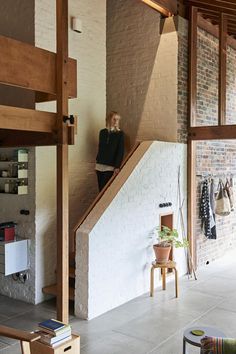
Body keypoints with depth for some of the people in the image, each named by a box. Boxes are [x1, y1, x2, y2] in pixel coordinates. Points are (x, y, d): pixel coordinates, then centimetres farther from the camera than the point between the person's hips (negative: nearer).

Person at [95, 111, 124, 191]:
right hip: (100, 165, 4)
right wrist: (97, 162, 13)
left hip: (110, 167, -4)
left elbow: (120, 151, -9)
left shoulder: (120, 134, -4)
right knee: (100, 188, 6)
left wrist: (117, 166, -17)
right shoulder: (102, 132, 8)